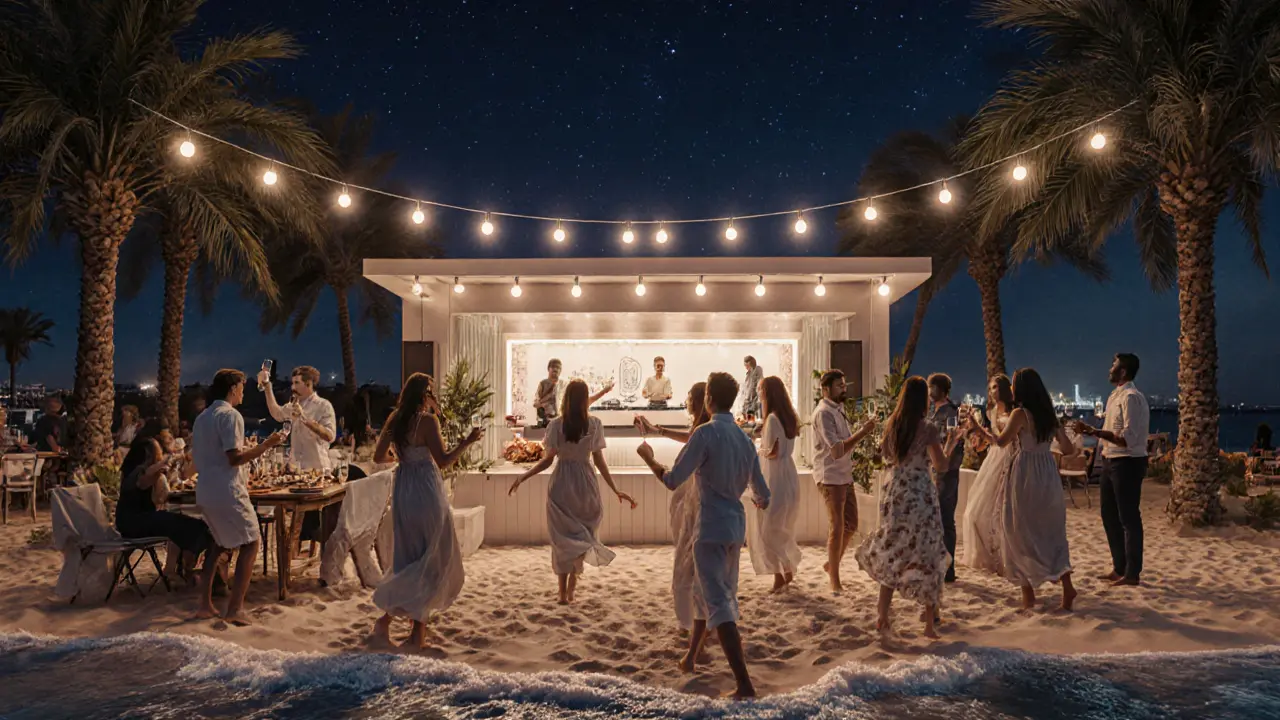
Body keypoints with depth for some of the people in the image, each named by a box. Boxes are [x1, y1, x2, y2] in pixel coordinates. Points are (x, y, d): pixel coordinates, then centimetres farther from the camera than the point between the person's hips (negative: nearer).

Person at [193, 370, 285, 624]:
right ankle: (234, 610, -4)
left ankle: (205, 605, 21)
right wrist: (265, 445, -16)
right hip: (227, 491, -9)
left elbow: (196, 456, 20)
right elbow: (234, 458, -19)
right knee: (250, 544, 1)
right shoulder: (231, 415, -12)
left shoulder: (202, 417, 14)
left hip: (204, 491, 9)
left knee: (220, 544, 22)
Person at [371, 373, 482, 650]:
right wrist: (467, 441, -12)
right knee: (433, 559, 5)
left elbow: (379, 457, 11)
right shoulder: (427, 420, -15)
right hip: (425, 493, -7)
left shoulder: (394, 420, 5)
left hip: (402, 492, 7)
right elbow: (443, 461, -19)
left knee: (408, 559, 18)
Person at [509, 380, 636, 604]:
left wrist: (522, 478, 0)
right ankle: (571, 588, -2)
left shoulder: (556, 425, -6)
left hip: (561, 484, 0)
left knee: (563, 537, 9)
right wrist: (616, 490, 3)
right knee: (581, 533, 14)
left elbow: (548, 460, -7)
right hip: (586, 483, 1)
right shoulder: (594, 424, -3)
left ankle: (563, 592, 6)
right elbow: (599, 461, -3)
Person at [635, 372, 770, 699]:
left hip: (711, 528, -8)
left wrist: (648, 458, 4)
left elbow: (673, 481, -14)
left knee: (719, 604, -7)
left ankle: (744, 684, -12)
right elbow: (763, 496, 11)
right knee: (724, 595, 23)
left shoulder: (705, 433, -14)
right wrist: (759, 501, 35)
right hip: (736, 527, 8)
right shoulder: (746, 439, 7)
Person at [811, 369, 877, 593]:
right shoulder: (823, 413, -16)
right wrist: (862, 432, -24)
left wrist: (862, 433, 5)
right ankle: (834, 580, 10)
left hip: (845, 476, 9)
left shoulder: (837, 409, 14)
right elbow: (836, 450, -24)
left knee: (851, 526, 14)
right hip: (831, 478, -9)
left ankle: (831, 564, 32)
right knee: (838, 528, -3)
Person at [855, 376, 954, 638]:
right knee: (926, 554, 7)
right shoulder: (927, 428, -12)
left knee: (892, 553, 14)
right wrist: (950, 444, 6)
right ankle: (930, 621, 12)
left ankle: (883, 615, 15)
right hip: (921, 496, -4)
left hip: (894, 494, 4)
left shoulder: (891, 425, 3)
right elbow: (941, 464, -10)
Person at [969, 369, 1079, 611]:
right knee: (1052, 531, 13)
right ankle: (1067, 585, 3)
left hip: (1024, 477, -6)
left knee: (1020, 533, 4)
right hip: (1047, 476, 6)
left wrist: (979, 428, -3)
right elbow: (1068, 449, 9)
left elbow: (1001, 441, -16)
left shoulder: (1020, 413, -11)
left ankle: (1028, 593, 8)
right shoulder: (1050, 414, 8)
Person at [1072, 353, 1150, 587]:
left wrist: (1094, 431, -28)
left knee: (1129, 518, 0)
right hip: (1112, 461, 10)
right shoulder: (1115, 397, 14)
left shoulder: (1131, 397, -17)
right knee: (1110, 515, 17)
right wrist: (1091, 430, 7)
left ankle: (1132, 573, 12)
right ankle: (1119, 568, 29)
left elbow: (1128, 438, -24)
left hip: (1127, 463, -10)